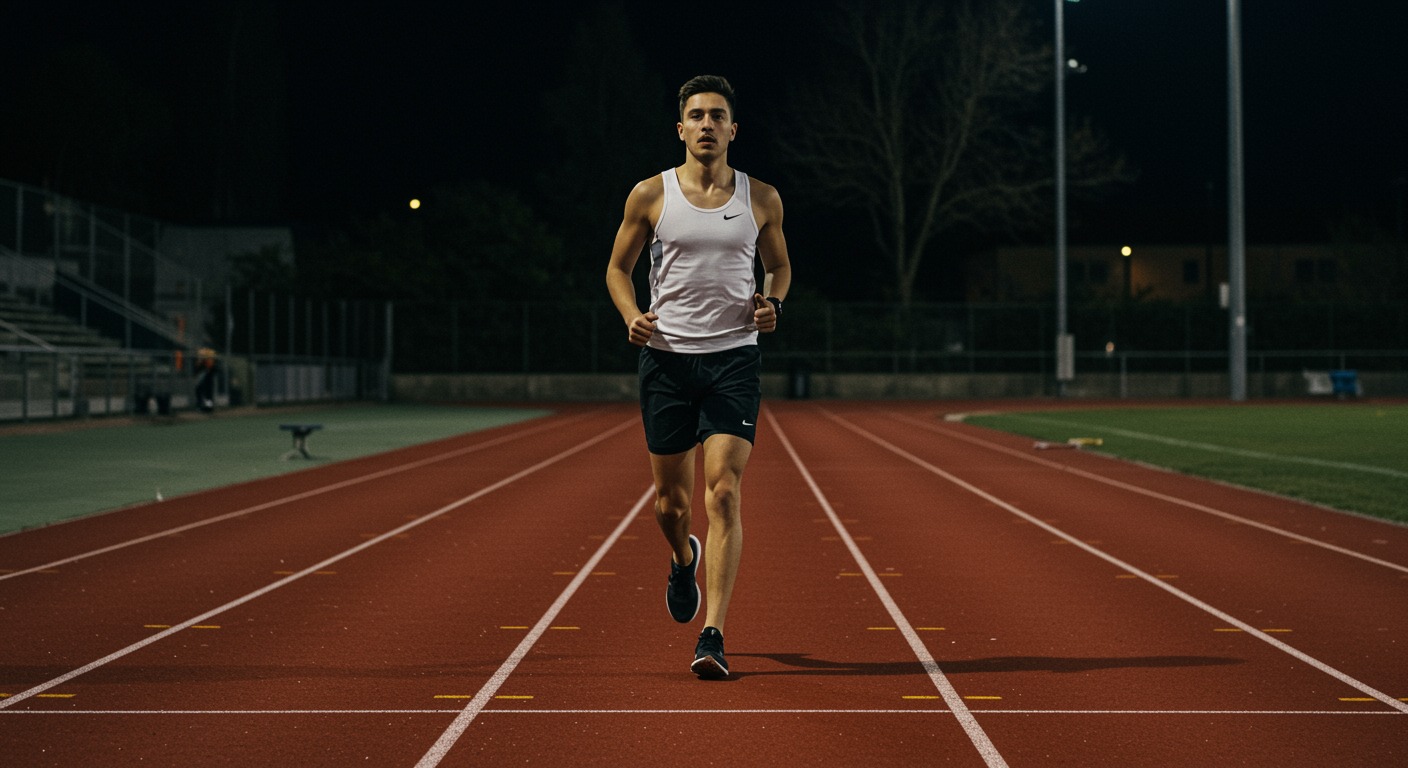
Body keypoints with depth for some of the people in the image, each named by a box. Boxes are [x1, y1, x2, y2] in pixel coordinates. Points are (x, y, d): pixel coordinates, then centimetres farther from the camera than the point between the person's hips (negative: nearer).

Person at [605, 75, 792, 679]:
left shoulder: (761, 199, 5)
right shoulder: (650, 195, 3)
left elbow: (780, 265, 19)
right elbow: (618, 267, 12)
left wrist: (773, 302, -2)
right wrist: (631, 315, -7)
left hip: (734, 357, -1)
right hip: (666, 354, 1)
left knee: (723, 492, -13)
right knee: (670, 499, 7)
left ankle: (713, 635, -12)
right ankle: (684, 558, 44)